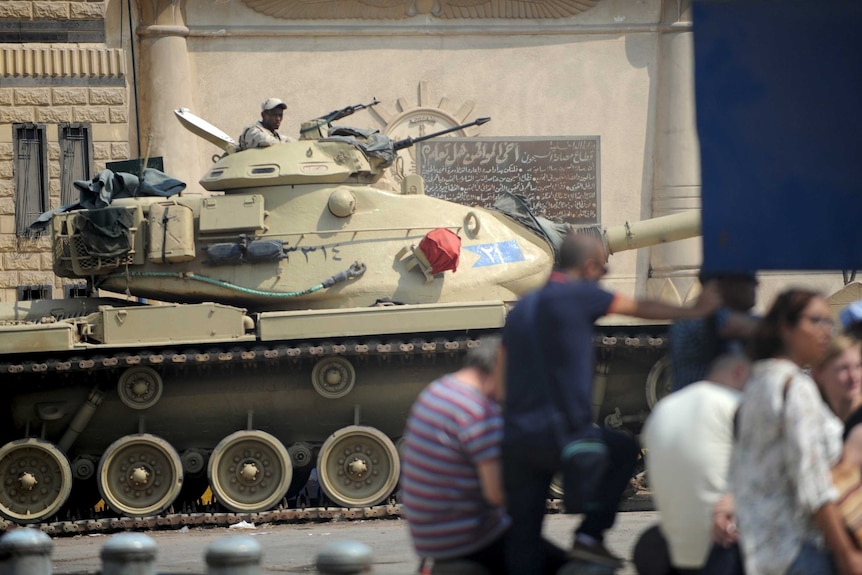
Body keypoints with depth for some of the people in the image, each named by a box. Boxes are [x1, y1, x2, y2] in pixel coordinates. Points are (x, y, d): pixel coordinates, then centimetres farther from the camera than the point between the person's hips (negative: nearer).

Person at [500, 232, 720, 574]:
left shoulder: (521, 309, 14)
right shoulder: (579, 294, -6)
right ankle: (590, 535, 13)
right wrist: (696, 311, 21)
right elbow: (642, 309, 6)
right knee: (625, 451, 23)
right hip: (562, 437, -6)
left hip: (515, 439, 6)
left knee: (523, 533, 7)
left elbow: (502, 370, 17)